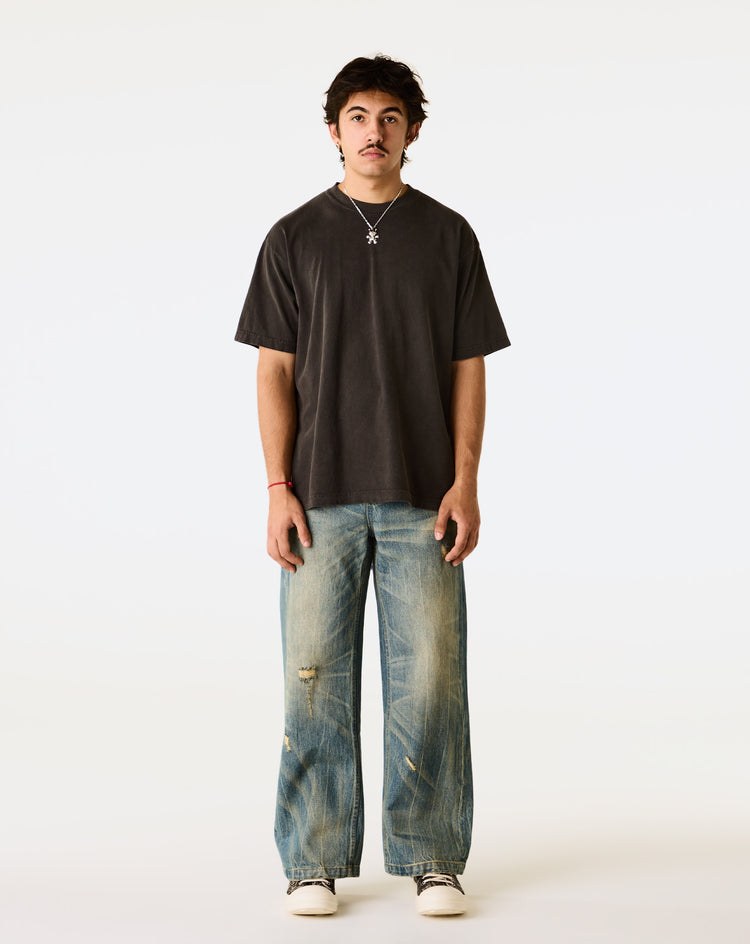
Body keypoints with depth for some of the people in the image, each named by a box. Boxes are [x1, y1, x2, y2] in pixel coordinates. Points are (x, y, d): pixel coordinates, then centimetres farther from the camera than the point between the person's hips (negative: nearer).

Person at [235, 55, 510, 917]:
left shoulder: (448, 236, 7)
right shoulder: (295, 238, 6)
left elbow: (468, 368, 6)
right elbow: (275, 370, 4)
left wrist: (465, 482, -4)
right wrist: (278, 488, -5)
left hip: (423, 498, 0)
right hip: (322, 497, 0)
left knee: (429, 681, 0)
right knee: (316, 679, 2)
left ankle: (433, 861, 13)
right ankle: (314, 862, 13)